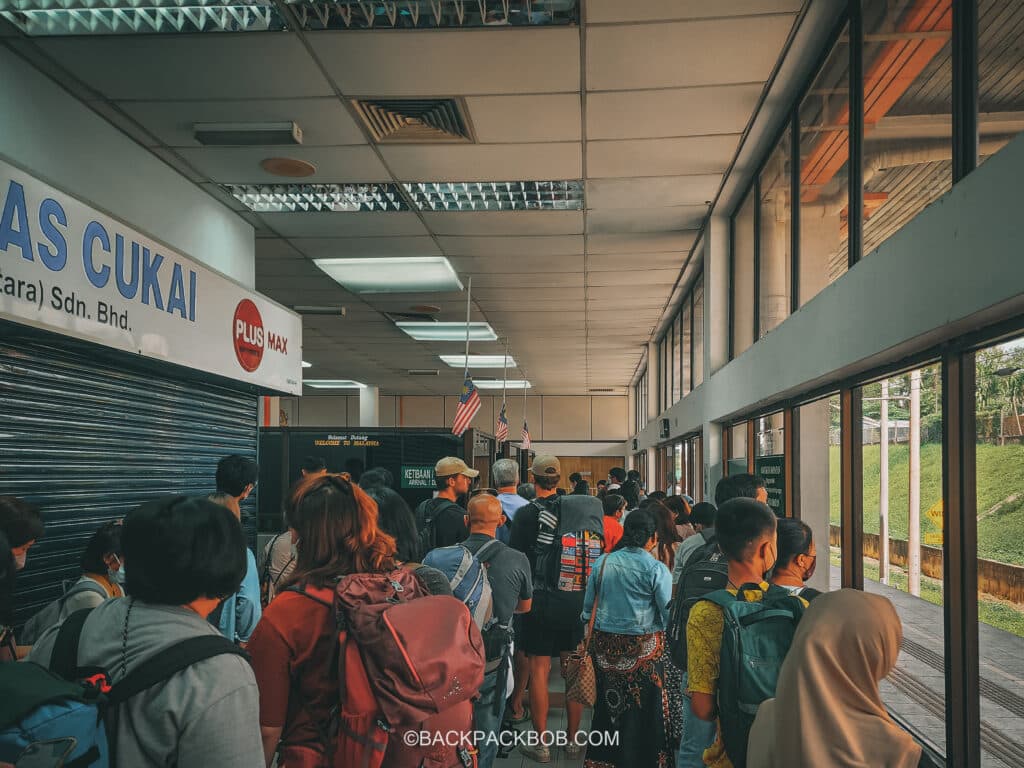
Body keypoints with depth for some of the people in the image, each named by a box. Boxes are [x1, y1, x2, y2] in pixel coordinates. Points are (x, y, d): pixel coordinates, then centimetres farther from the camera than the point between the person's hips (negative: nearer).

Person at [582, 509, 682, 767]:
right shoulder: (656, 569, -13)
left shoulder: (603, 562, -1)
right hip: (644, 648, -4)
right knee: (644, 707, 10)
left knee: (608, 702, 18)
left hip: (605, 644, 4)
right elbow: (669, 615, -12)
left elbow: (588, 606, 7)